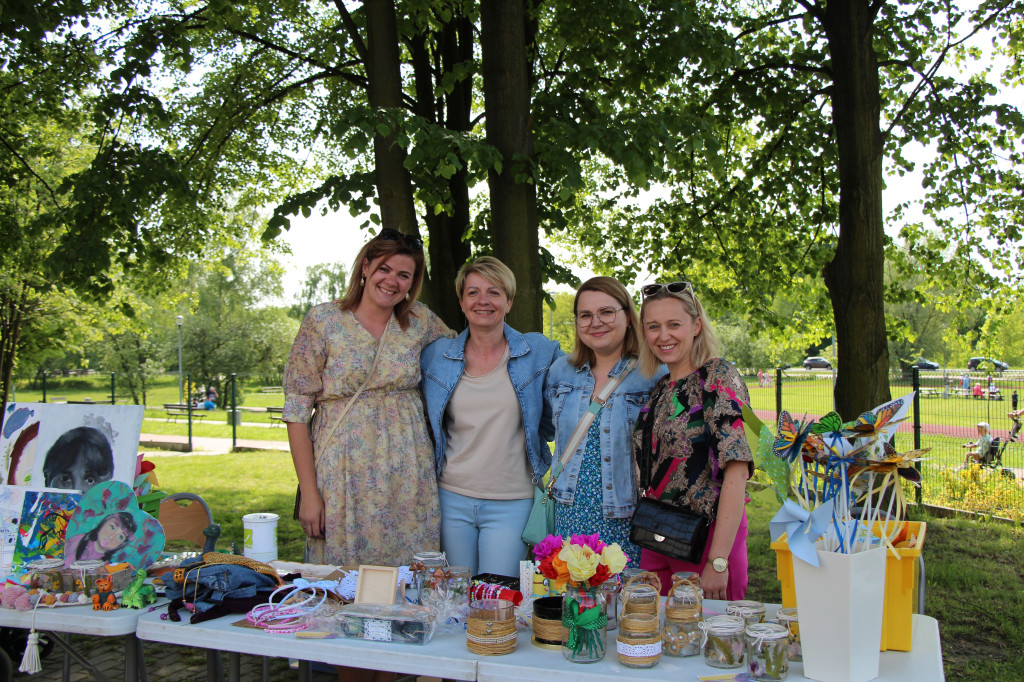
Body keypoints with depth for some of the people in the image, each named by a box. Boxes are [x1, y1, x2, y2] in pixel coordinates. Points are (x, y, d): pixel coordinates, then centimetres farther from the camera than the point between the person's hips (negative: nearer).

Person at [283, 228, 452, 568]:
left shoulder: (420, 320, 5)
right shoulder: (322, 321, -3)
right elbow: (297, 410, -4)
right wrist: (308, 492, -9)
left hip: (406, 478, 3)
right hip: (343, 474, -2)